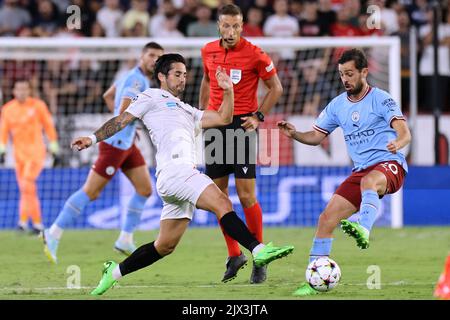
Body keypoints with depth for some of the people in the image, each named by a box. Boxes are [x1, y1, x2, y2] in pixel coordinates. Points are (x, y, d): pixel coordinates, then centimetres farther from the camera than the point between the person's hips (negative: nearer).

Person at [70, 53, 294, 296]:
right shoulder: (152, 97, 14)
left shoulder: (187, 111, 34)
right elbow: (121, 121, 10)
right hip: (174, 169, -8)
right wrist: (93, 138, -1)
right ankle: (259, 251, -37)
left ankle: (115, 272, 18)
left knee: (165, 246, 9)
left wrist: (228, 91, 17)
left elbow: (223, 118, 29)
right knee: (221, 203, -25)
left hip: (184, 175, 9)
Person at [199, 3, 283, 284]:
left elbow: (276, 88, 1)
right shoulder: (208, 51, 6)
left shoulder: (255, 54, -8)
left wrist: (259, 116, -6)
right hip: (215, 123, 5)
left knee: (246, 195, -8)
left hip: (242, 125, -5)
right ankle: (234, 255, 16)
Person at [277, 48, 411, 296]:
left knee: (369, 181, -42)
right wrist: (294, 134, -5)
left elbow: (405, 133, -16)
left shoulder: (380, 99, -6)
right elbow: (316, 136, 16)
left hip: (389, 165, -6)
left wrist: (397, 143, -40)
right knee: (327, 219, -5)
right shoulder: (338, 105, 12)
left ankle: (364, 230, -64)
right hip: (361, 170, 6)